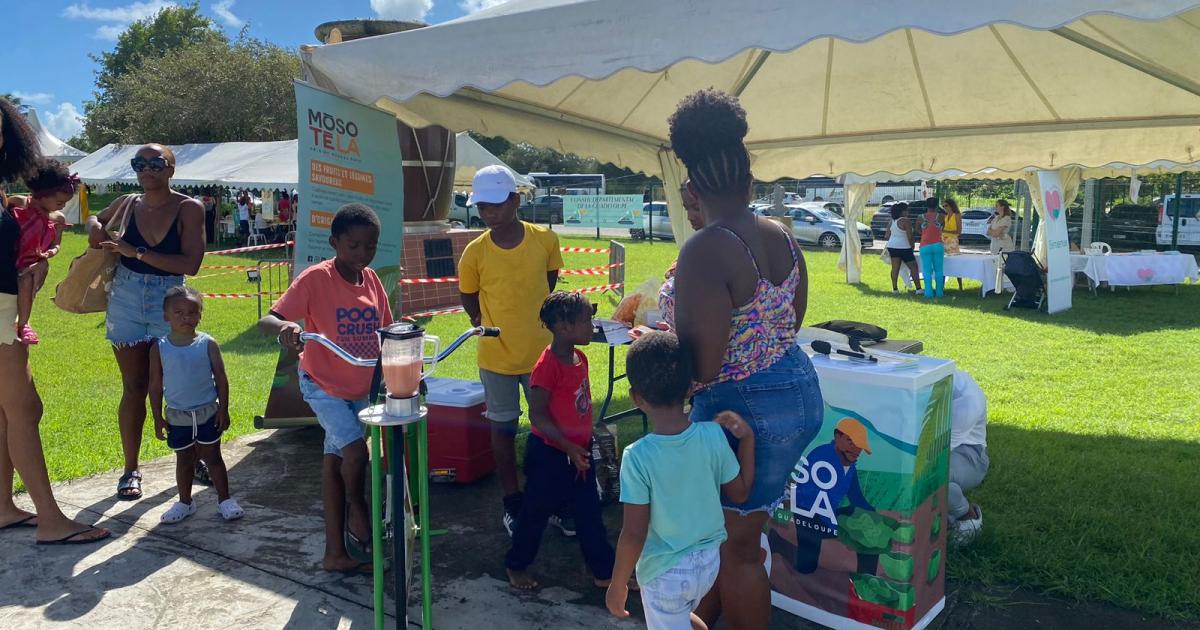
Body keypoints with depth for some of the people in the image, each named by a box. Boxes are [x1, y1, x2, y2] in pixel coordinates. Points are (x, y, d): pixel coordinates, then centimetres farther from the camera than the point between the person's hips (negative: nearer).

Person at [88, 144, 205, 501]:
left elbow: (191, 264, -18)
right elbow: (96, 220, 25)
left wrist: (136, 252, -21)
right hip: (126, 301, 3)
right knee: (134, 387, 7)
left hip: (169, 302, -2)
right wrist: (95, 228, 1)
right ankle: (131, 470, 16)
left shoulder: (188, 209, -8)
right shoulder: (127, 205, 3)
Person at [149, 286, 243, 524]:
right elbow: (155, 385, 1)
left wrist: (223, 409, -6)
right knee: (184, 460, 14)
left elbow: (221, 379, -4)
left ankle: (224, 500, 16)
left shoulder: (207, 344, -7)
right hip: (177, 416, 1)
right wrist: (158, 418, 1)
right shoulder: (159, 348, -4)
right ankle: (185, 502, 29)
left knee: (213, 457, 7)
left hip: (208, 413, -1)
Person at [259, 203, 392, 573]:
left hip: (362, 387, 5)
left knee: (335, 459, 14)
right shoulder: (316, 279, -20)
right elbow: (267, 321, -23)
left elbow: (385, 333, 5)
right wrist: (284, 326, -46)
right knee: (356, 449, -21)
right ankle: (357, 510, 11)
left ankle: (335, 552, 23)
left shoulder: (372, 280, -4)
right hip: (323, 386, -5)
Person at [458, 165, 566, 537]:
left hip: (541, 352, 1)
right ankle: (513, 504, 28)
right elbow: (469, 299, 4)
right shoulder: (475, 252, -11)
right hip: (496, 357, -1)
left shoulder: (545, 240, -9)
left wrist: (528, 320, 9)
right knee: (503, 428, 12)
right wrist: (489, 325, 4)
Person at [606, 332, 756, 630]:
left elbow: (634, 534, -20)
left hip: (666, 572, -5)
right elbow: (740, 492, 0)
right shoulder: (714, 435, -15)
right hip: (709, 560, 5)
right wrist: (747, 438, 5)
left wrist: (618, 585, -7)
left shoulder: (638, 456, -25)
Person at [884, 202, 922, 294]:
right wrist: (912, 246, 0)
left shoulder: (892, 221, 10)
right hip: (904, 247, -7)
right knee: (913, 267, 1)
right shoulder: (905, 221, -12)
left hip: (892, 246, 7)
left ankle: (894, 288, 3)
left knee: (895, 268, 6)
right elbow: (909, 236, -14)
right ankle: (918, 288, 0)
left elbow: (887, 236, 12)